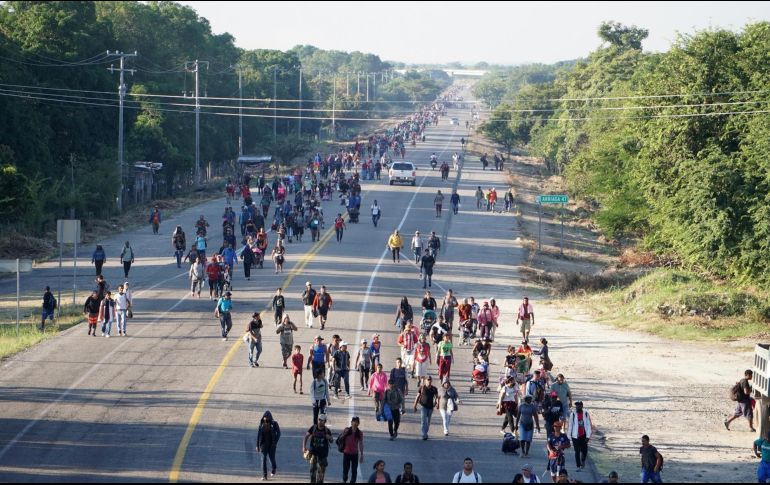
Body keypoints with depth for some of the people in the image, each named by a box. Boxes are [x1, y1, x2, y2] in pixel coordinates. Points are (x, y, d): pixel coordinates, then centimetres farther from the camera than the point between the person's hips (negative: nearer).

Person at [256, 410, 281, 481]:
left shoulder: (274, 424, -7)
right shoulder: (262, 424, -1)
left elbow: (278, 433, -4)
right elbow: (258, 434, 3)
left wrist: (275, 442, -14)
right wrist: (257, 445, 3)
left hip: (271, 444, -1)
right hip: (264, 444, 1)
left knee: (272, 458, 8)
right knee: (264, 458, -8)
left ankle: (274, 469, 42)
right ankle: (264, 475, -7)